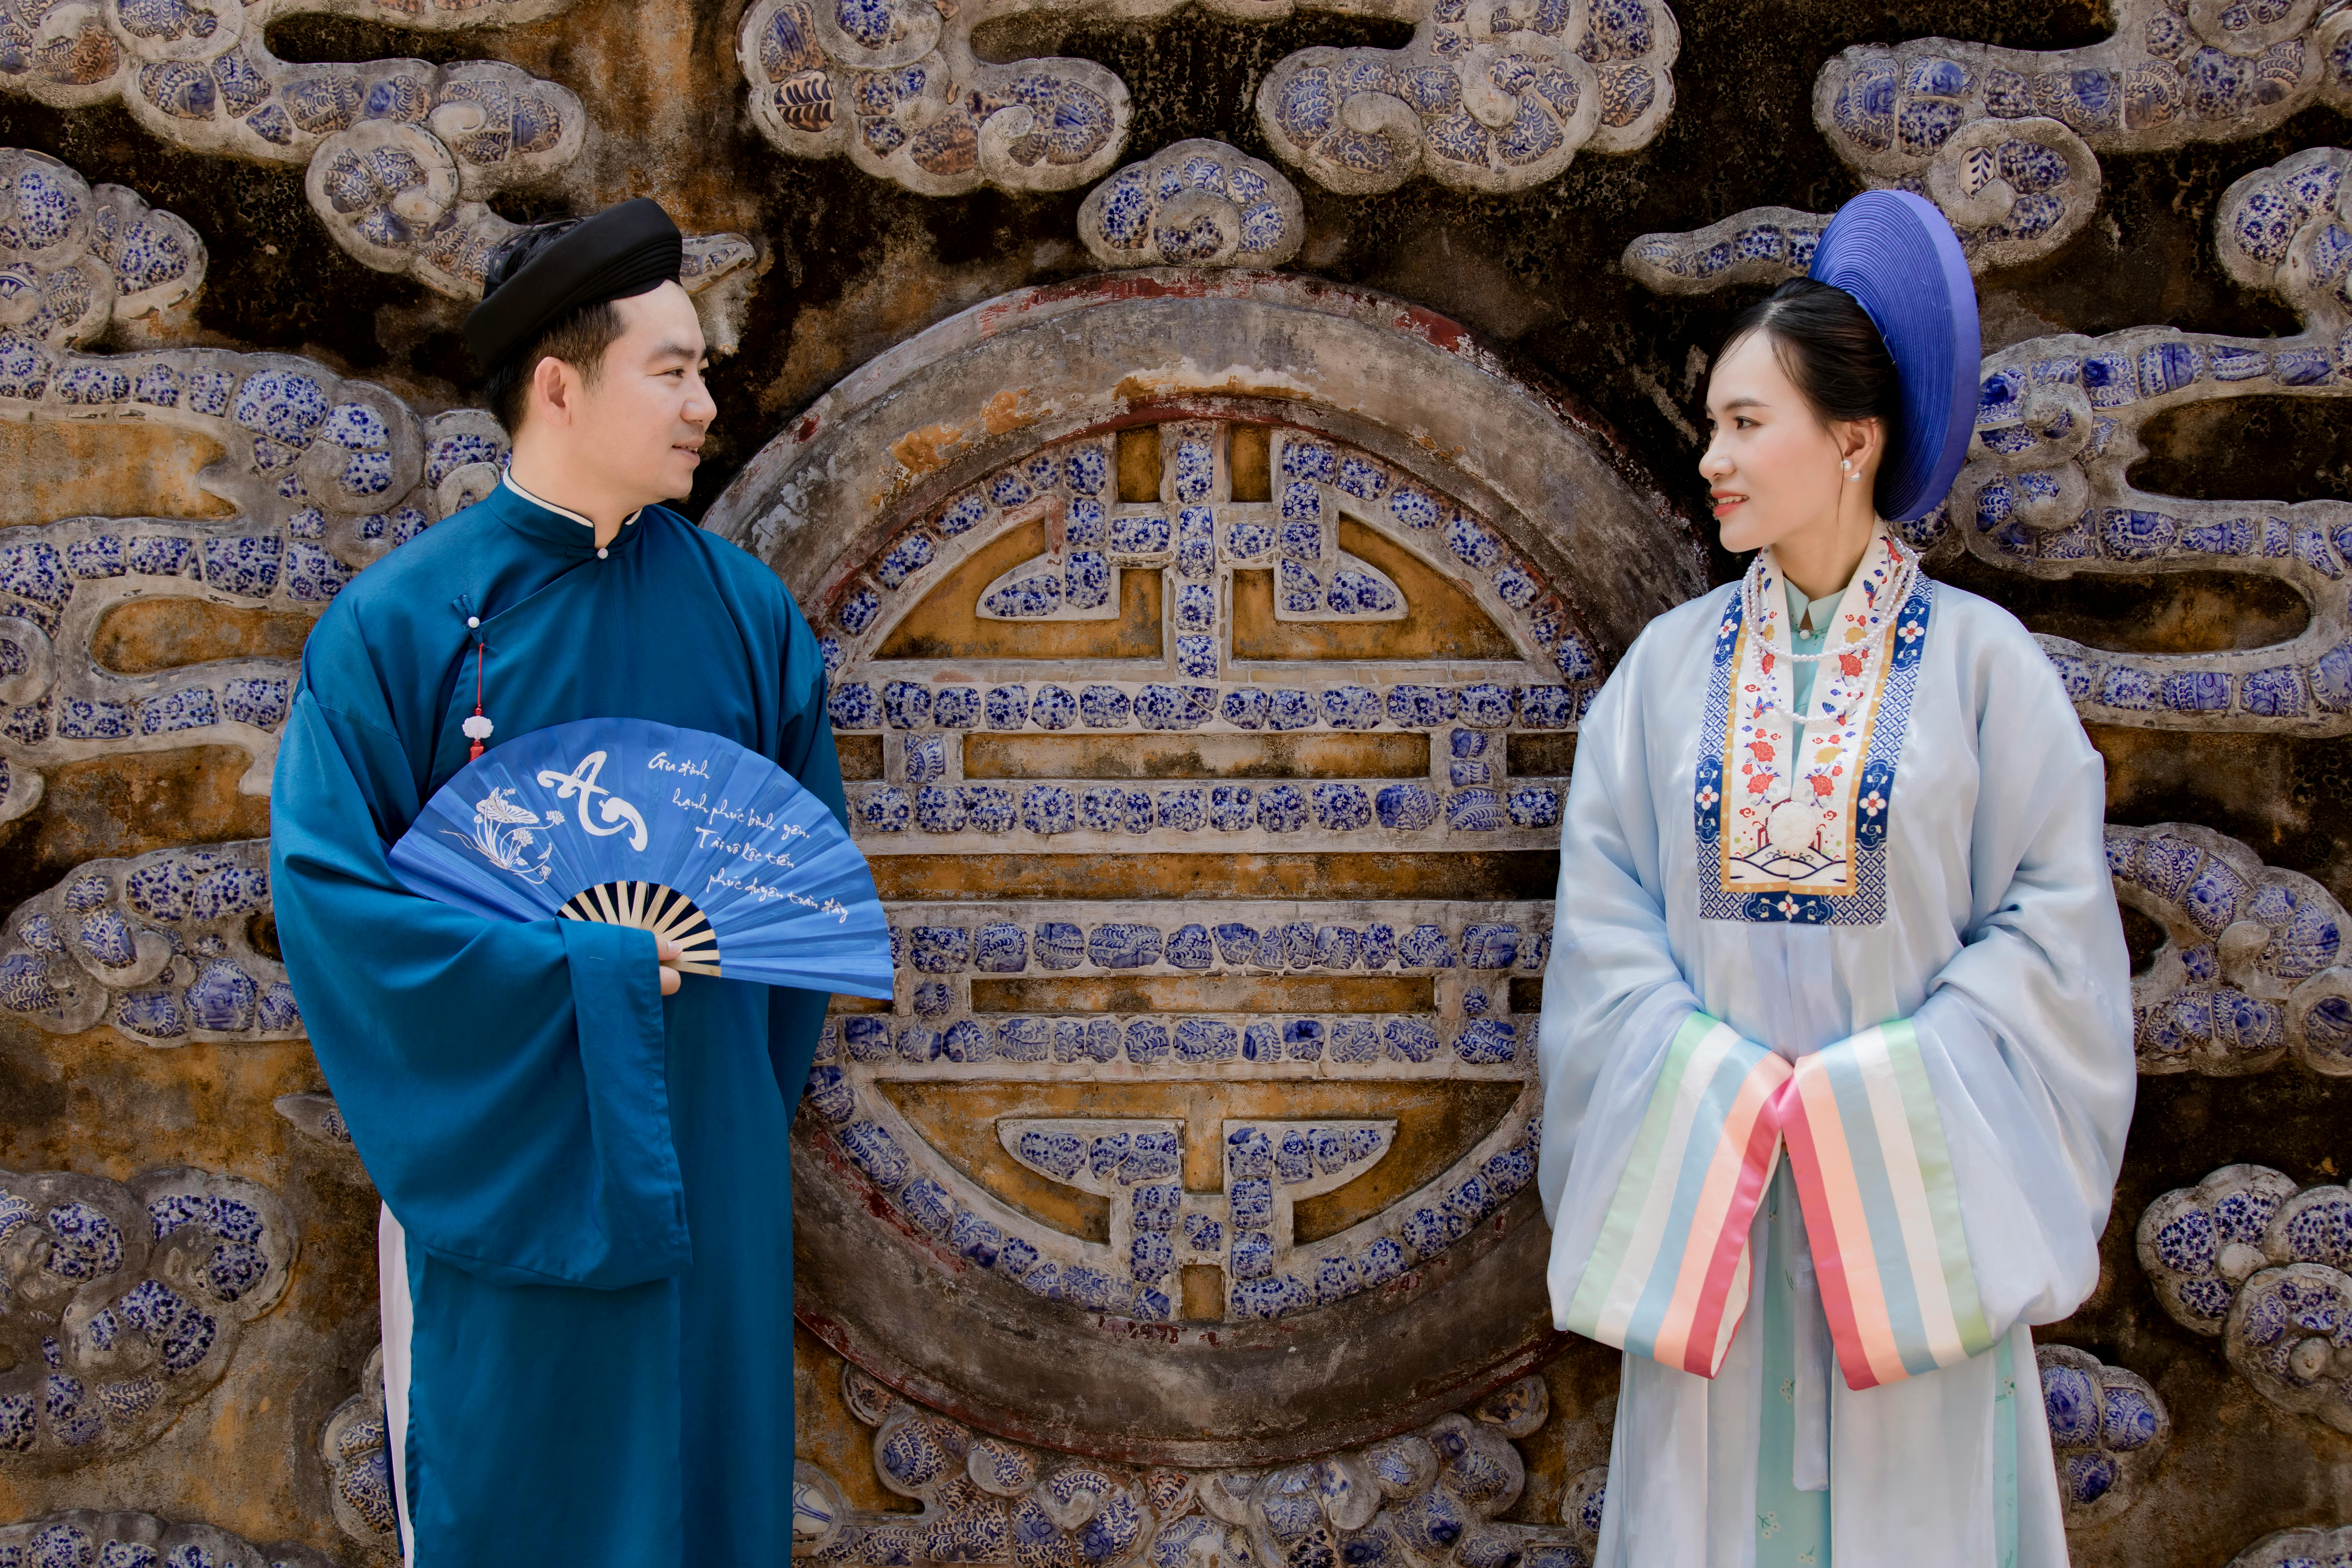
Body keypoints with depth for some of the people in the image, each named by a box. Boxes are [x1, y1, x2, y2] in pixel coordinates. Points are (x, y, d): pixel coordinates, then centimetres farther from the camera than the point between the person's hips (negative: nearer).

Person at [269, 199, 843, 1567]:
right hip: (501, 1159, -3)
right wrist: (576, 972, -18)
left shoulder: (746, 610, 1)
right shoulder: (398, 622, -9)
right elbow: (327, 886, -13)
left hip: (705, 1150, 3)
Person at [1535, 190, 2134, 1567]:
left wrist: (1873, 1094, -13)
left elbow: (2057, 917, -6)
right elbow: (1605, 913, 3)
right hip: (1712, 1179, 2)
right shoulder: (1670, 664, 5)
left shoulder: (1980, 658, -3)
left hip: (1910, 1185, -2)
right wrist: (1725, 1087, -11)